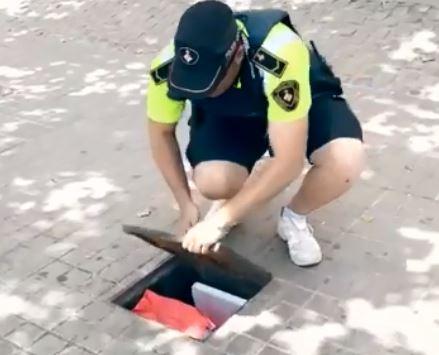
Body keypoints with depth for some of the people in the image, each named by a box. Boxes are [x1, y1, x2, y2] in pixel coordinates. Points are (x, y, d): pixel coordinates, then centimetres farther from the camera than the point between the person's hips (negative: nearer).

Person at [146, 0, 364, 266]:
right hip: (227, 113, 2)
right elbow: (161, 132, -9)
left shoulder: (280, 58, -43)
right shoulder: (168, 67, -30)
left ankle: (294, 218, 0)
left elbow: (289, 162, -40)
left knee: (346, 161, -32)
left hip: (303, 100, -2)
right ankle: (236, 204, 10)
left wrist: (220, 220, -38)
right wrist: (186, 203, -13)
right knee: (213, 182, -28)